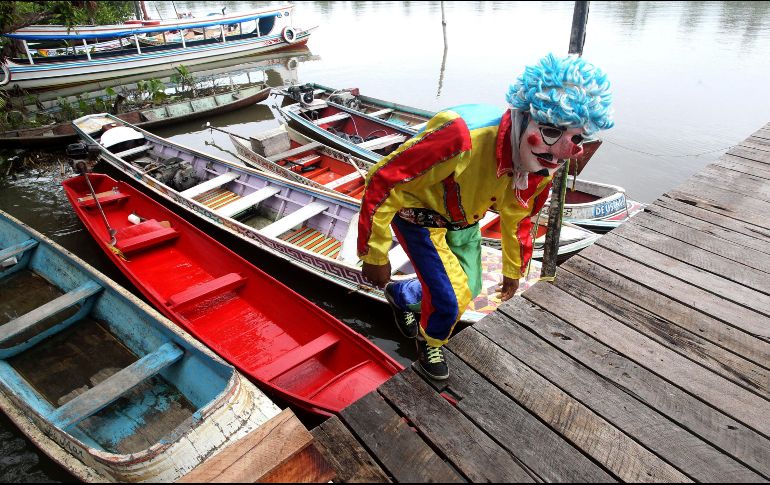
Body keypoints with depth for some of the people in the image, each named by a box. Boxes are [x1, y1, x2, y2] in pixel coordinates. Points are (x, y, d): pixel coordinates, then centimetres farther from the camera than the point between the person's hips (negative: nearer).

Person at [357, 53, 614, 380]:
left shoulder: (543, 166, -18)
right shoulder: (463, 138, -43)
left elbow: (517, 216, 3)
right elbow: (382, 183, -34)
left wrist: (513, 270, 16)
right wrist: (375, 257, -24)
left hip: (463, 218, 7)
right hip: (418, 214, -6)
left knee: (469, 289, 18)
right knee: (452, 299, -12)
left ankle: (402, 295, 47)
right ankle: (430, 343, 25)